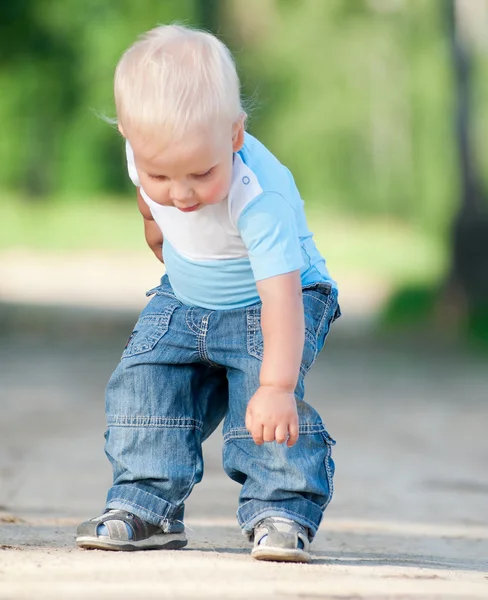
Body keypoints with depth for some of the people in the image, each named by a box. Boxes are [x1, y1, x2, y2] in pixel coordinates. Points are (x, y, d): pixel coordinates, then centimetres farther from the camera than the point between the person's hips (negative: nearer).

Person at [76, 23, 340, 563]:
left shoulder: (260, 198, -40)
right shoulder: (147, 153, -23)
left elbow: (281, 295, -45)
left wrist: (277, 386, -51)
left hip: (266, 304, -6)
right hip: (185, 298, 6)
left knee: (263, 400, -26)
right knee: (142, 382, -8)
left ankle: (280, 511, -14)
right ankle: (145, 507, 0)